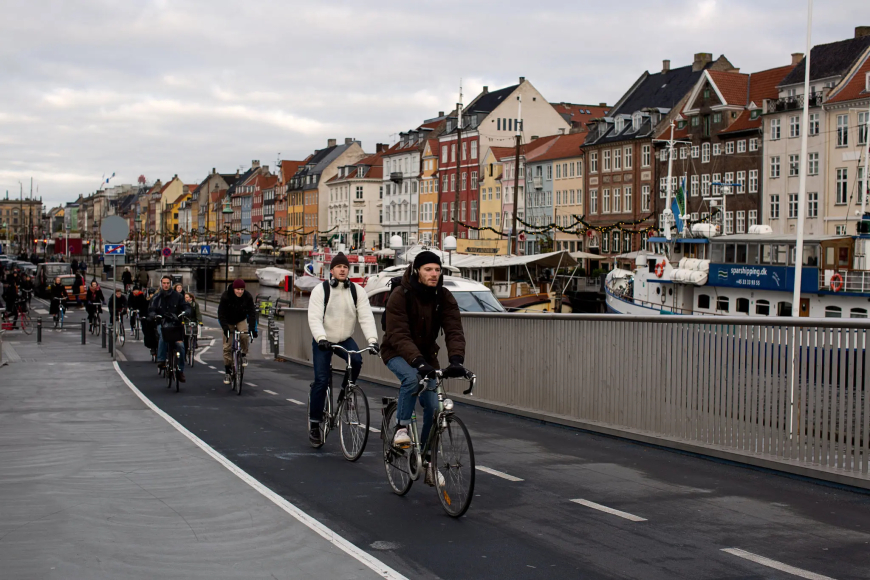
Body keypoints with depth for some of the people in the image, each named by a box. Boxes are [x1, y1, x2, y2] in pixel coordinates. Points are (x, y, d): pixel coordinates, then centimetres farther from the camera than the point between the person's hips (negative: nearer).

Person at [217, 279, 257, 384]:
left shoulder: (248, 297, -21)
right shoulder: (226, 296, -26)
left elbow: (252, 313, -20)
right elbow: (221, 314, -24)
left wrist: (252, 328, -31)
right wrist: (225, 328, -35)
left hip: (241, 320, 1)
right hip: (228, 322, -1)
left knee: (244, 335, -30)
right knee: (227, 347, -5)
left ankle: (244, 354, -4)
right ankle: (227, 371, 7)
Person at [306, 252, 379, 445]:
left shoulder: (357, 291, -5)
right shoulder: (321, 290, -11)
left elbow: (366, 317, -14)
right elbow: (314, 317, -21)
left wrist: (372, 340, -28)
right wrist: (321, 338, -37)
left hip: (345, 339, 2)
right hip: (322, 341, -2)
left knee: (357, 361, -28)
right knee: (321, 380, -10)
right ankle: (314, 423, 3)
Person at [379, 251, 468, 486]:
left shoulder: (444, 298, -12)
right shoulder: (400, 296, -23)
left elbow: (454, 331, -22)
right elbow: (399, 335, -33)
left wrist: (456, 359, -41)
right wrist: (418, 361, -48)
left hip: (426, 355, 4)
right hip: (398, 353, -4)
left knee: (433, 407, -4)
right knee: (411, 377, -37)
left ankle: (427, 459, 12)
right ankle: (401, 428, -20)